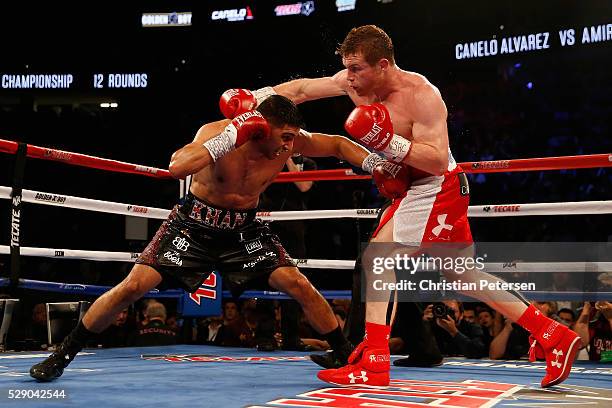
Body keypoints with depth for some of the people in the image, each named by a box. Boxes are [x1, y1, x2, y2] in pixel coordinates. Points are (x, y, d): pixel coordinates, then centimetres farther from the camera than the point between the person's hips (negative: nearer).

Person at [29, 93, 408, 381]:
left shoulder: (291, 140, -15)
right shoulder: (217, 132, -26)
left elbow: (338, 143, 2)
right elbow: (177, 166, -45)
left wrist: (376, 163, -12)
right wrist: (233, 136, -47)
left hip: (245, 228, 3)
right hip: (195, 222, -3)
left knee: (298, 284, -10)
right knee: (133, 286, -9)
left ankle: (347, 352, 9)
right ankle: (63, 353, 8)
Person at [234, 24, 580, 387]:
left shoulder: (421, 95, -23)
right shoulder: (355, 82, -1)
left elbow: (438, 160, -27)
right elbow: (302, 89, 9)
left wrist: (389, 142, -34)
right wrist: (260, 98, -2)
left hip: (436, 188, -9)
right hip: (417, 190, 9)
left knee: (377, 258, -16)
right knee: (464, 275, 15)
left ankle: (373, 363, -12)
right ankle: (553, 336, 21)